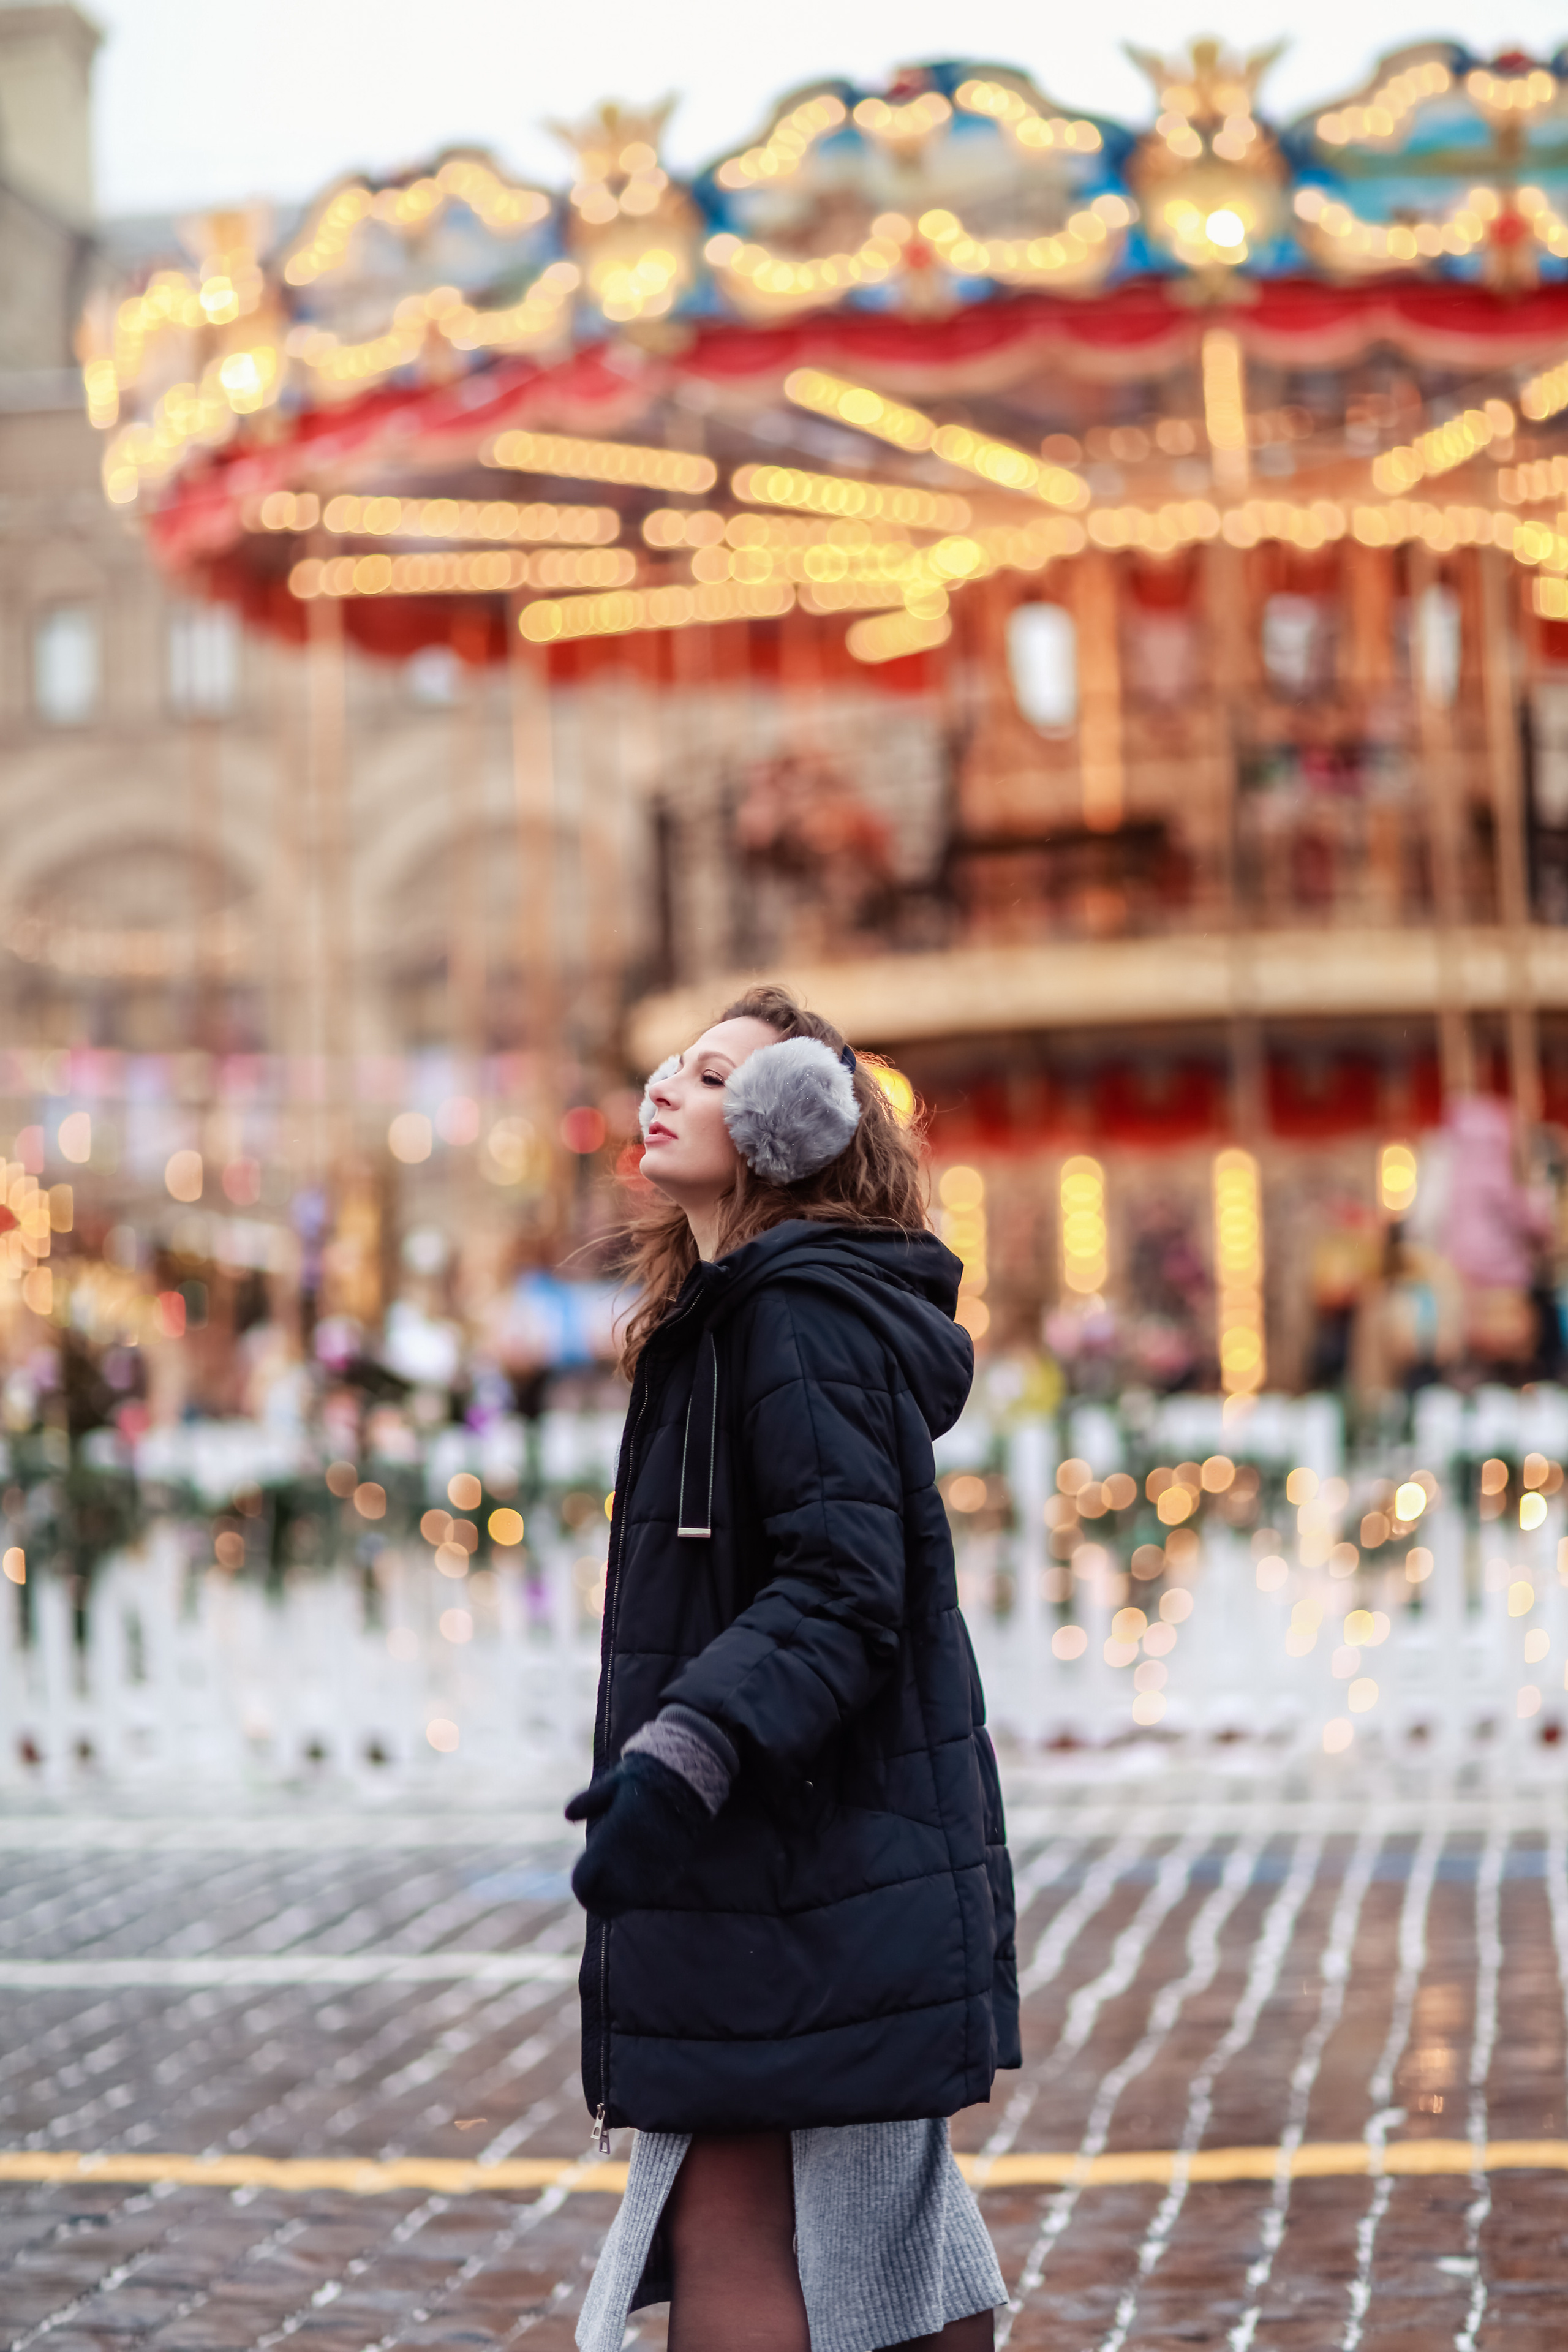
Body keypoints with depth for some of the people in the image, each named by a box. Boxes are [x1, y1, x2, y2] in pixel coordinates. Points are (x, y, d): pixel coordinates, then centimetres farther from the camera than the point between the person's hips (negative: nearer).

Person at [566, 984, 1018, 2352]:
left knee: (732, 2233, -8)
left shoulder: (802, 1314, -15)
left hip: (806, 1866, -11)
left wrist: (683, 1754, -33)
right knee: (890, 2217, 19)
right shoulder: (733, 1314, 16)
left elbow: (841, 1585, -24)